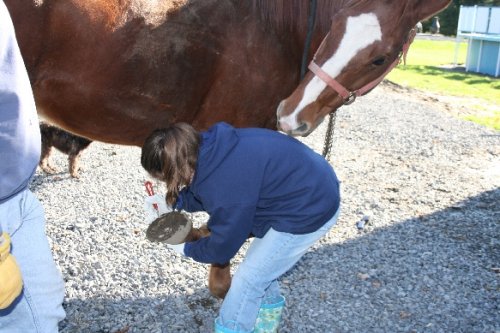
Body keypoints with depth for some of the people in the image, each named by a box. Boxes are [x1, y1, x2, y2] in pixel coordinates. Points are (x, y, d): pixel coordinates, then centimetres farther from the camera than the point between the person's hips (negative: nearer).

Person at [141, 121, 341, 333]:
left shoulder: (226, 185, -33)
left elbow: (221, 248, -15)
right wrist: (171, 202, 4)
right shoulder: (211, 148, -8)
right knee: (260, 263, 24)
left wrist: (186, 249, 2)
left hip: (310, 212, -9)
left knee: (248, 279, 2)